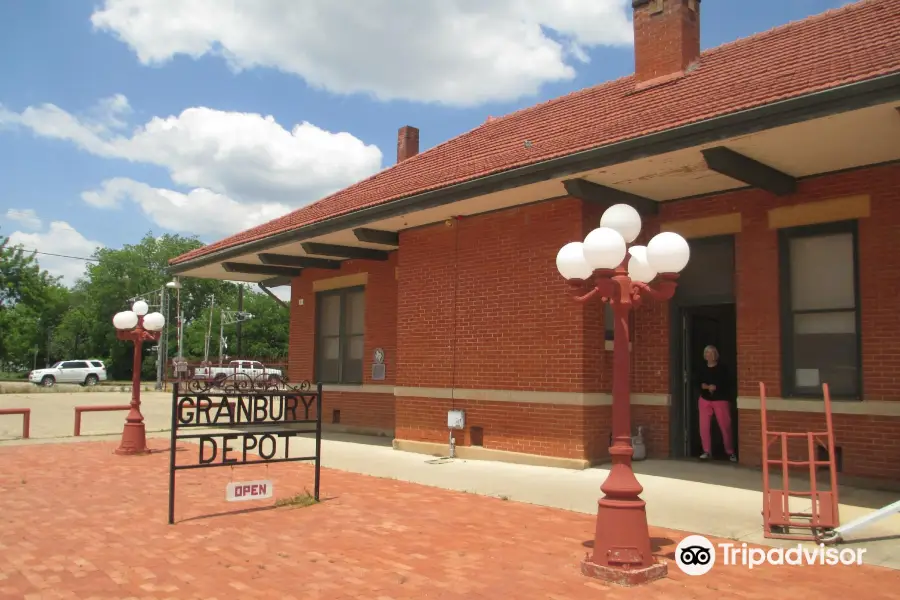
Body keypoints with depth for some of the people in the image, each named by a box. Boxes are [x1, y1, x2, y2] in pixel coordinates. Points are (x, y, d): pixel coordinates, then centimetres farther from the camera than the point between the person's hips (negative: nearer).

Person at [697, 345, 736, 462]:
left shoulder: (722, 368, -3)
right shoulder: (702, 369, 7)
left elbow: (727, 384, -8)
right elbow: (697, 383, 6)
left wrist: (715, 387, -20)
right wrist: (704, 386, -13)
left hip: (721, 400, -3)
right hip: (705, 400, 3)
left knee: (725, 426, -1)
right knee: (703, 426, -1)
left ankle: (730, 452, 12)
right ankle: (706, 451, 12)